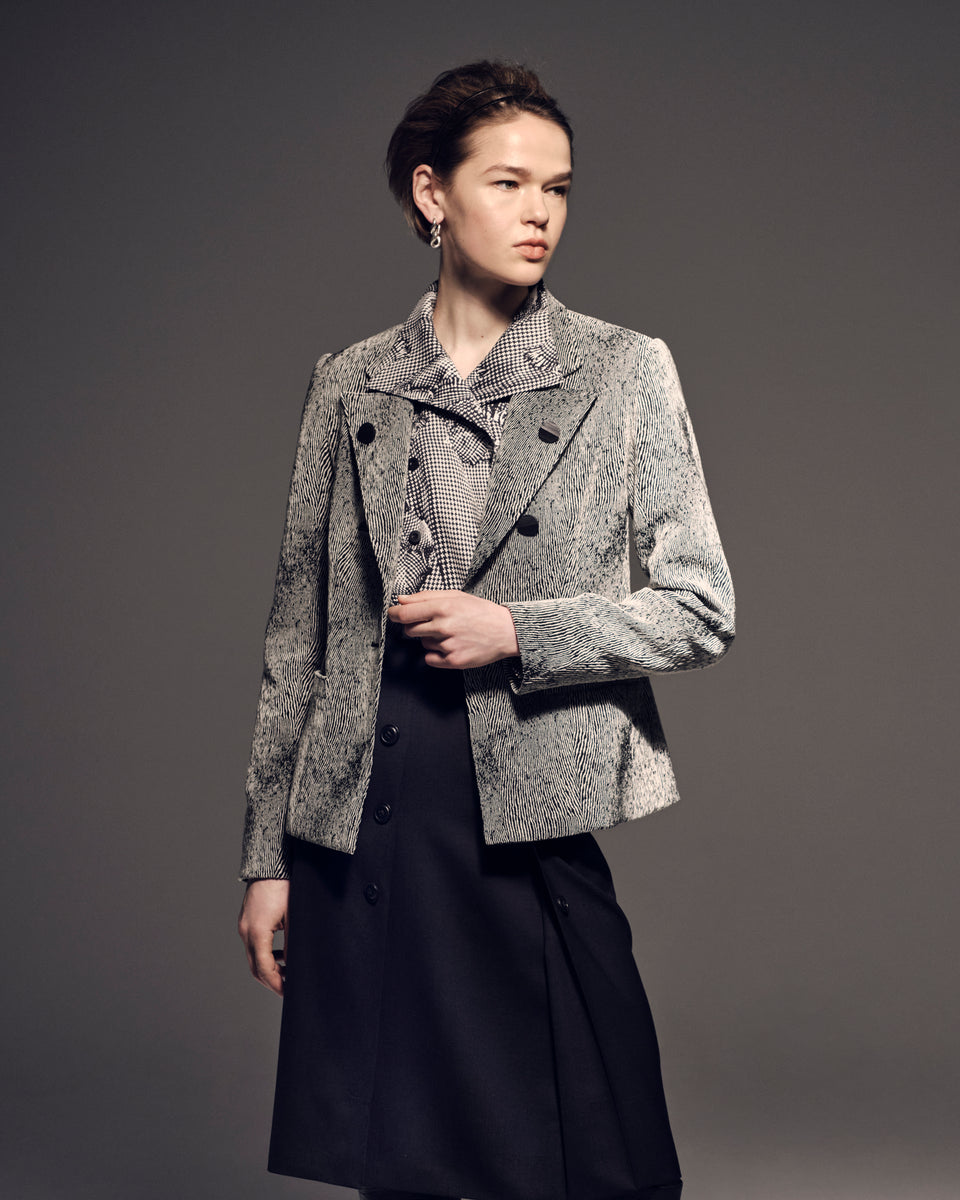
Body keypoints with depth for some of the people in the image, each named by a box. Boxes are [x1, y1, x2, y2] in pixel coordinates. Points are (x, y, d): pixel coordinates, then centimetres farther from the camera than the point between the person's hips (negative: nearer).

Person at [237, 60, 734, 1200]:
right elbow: (297, 632, 10)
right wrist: (268, 855, 8)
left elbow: (701, 609, 3)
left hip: (536, 827, -2)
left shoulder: (624, 372, 4)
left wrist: (517, 632, -11)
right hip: (363, 821, 2)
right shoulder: (349, 384, 8)